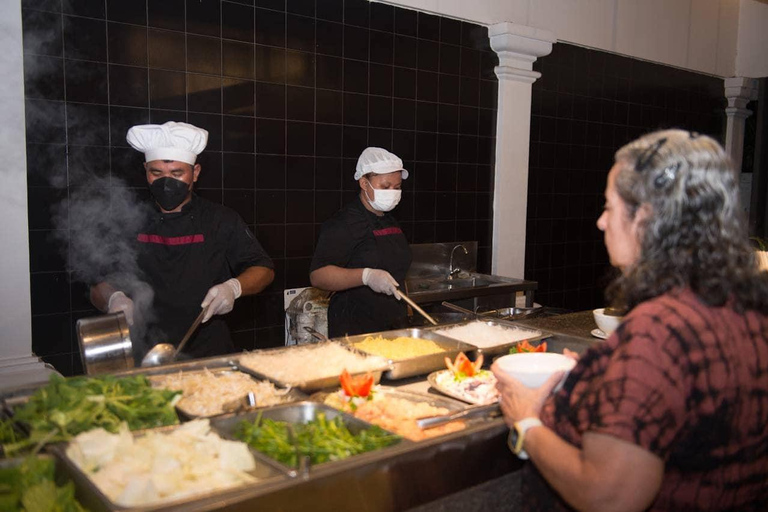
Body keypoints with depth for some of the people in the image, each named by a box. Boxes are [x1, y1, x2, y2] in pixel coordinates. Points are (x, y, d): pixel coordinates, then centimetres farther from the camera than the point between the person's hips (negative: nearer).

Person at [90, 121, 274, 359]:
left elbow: (264, 269, 10)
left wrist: (233, 287, -10)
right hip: (143, 355, 1)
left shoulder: (222, 220, 7)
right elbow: (99, 288, 12)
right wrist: (113, 299, -12)